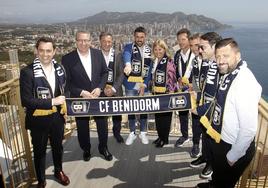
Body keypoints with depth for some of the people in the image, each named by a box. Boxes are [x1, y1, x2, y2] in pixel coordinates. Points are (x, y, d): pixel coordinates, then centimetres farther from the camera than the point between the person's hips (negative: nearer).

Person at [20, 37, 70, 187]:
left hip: (57, 117, 4)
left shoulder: (59, 68, -2)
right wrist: (51, 102, -24)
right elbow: (26, 101, -20)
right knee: (39, 151, 17)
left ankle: (58, 171, 50)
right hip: (39, 120, -4)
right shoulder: (27, 72, -17)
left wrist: (64, 103, -6)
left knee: (58, 146, 23)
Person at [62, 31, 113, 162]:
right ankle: (86, 150, 41)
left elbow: (104, 73, 3)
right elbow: (66, 82, -8)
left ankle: (103, 148, 39)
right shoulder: (67, 59, -10)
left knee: (103, 125, 14)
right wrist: (81, 92, -19)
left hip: (98, 97, 2)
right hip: (80, 99, -2)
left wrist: (99, 88, -11)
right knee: (82, 127, 15)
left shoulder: (98, 54, -2)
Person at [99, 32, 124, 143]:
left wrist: (113, 89, -12)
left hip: (115, 91, 2)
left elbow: (121, 74, -2)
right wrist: (103, 88, -13)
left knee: (117, 114, 13)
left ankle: (117, 133, 36)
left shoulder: (118, 55, 1)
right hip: (101, 91, -1)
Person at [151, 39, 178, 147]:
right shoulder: (155, 62, 11)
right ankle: (160, 136, 29)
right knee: (157, 115, 13)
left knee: (165, 116, 4)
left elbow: (171, 79, -14)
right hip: (157, 93, 7)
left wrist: (171, 94, -16)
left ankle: (165, 139, 18)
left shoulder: (169, 62, -11)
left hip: (166, 93, -7)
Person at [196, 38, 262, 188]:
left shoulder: (245, 82, -30)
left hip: (232, 147, -7)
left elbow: (249, 129, -30)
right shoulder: (227, 74, -3)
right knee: (218, 175, 34)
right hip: (219, 141, 7)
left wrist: (233, 156, -19)